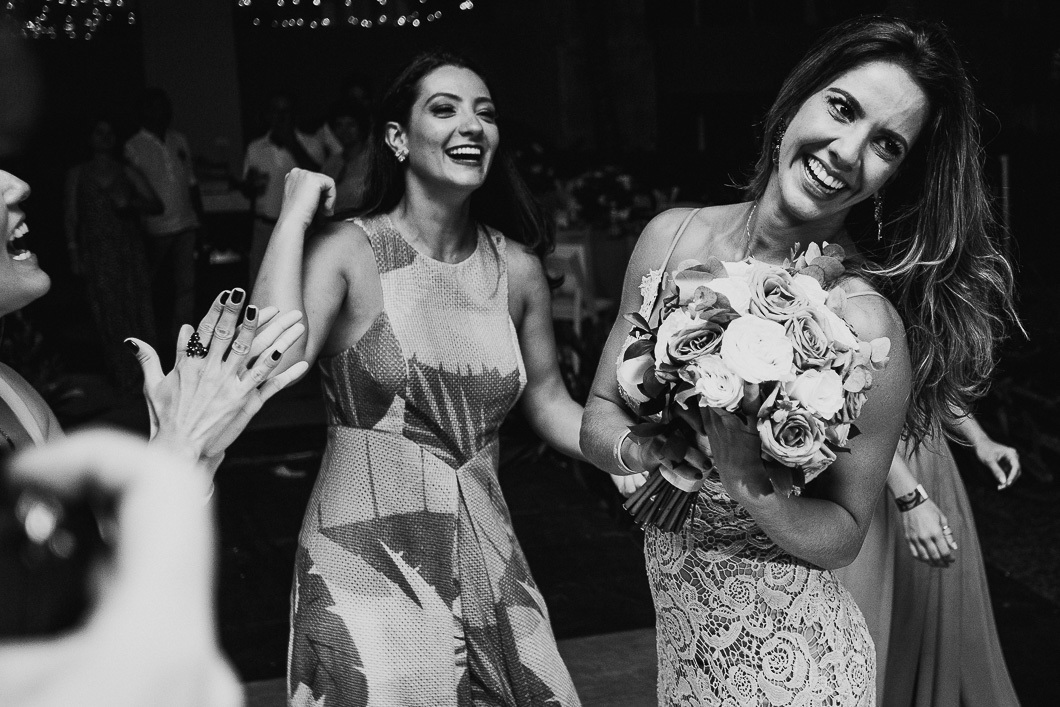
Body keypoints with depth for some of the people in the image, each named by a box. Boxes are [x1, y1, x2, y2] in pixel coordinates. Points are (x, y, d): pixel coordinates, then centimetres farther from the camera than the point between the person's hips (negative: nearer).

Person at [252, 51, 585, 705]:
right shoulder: (348, 251, -10)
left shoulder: (517, 266, 2)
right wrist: (294, 214, -19)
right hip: (366, 561, -4)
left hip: (486, 554, 4)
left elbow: (550, 402, 12)